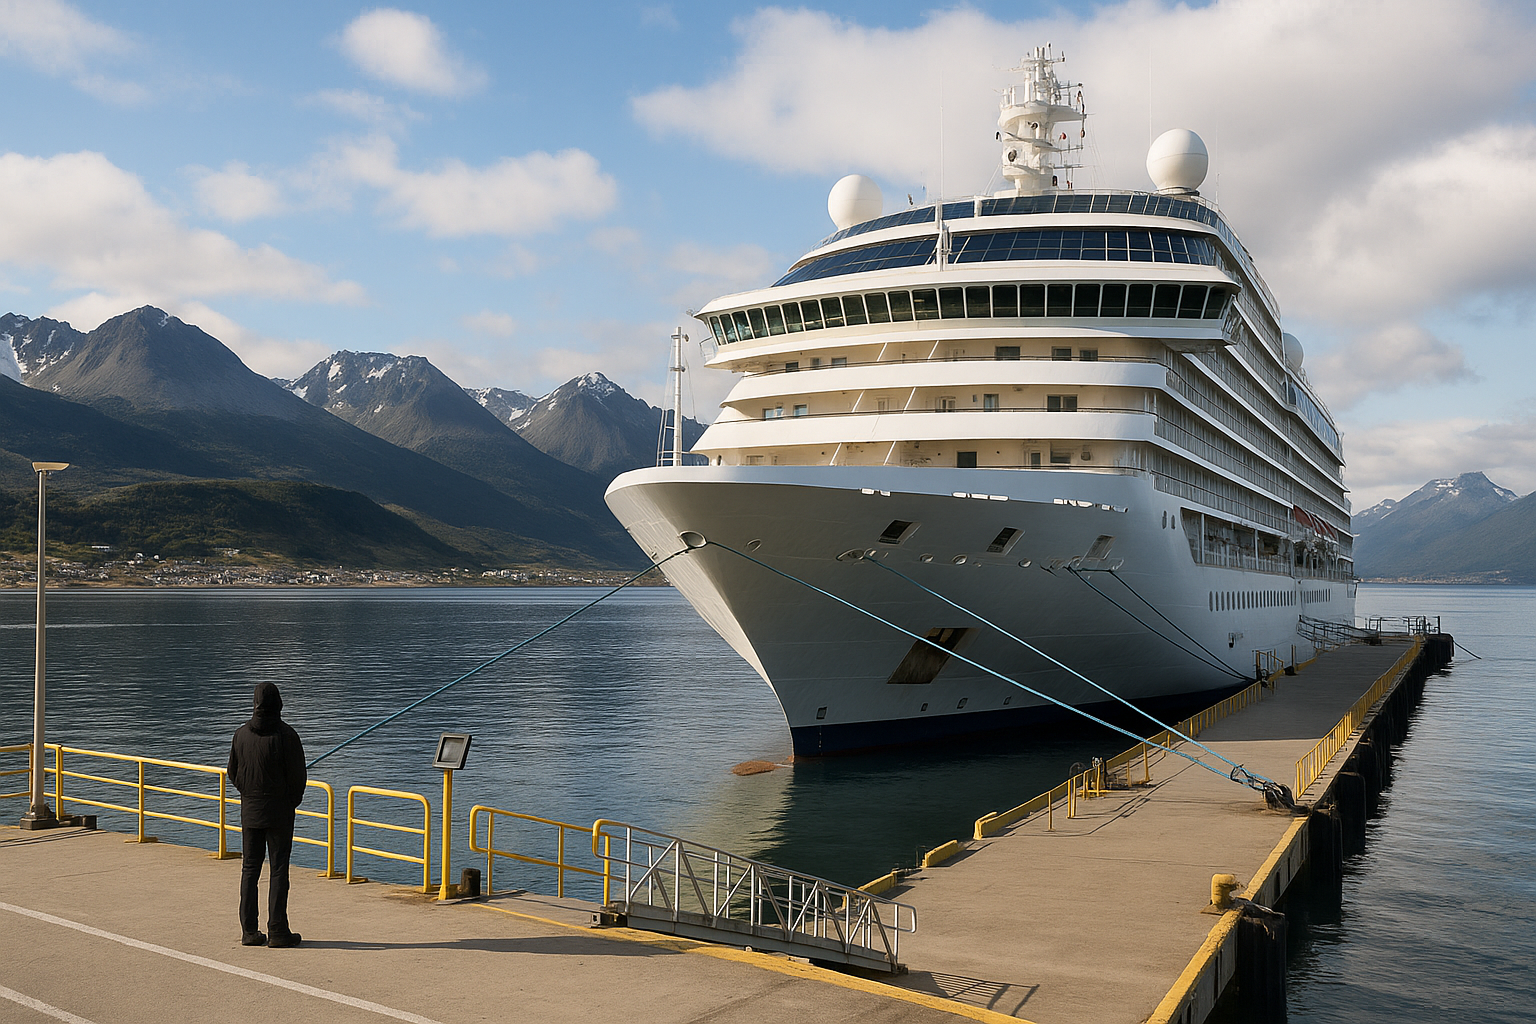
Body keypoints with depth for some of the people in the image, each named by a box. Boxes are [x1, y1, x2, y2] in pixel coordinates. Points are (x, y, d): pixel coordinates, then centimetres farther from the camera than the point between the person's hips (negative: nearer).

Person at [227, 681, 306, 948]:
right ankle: (278, 932, 2)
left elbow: (233, 772, 10)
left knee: (249, 869, 11)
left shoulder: (241, 733, 0)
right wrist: (293, 800, 6)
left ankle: (249, 931, 13)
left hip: (249, 812, 4)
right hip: (280, 812, -4)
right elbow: (298, 775, -12)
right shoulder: (285, 734, -14)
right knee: (278, 869, 1)